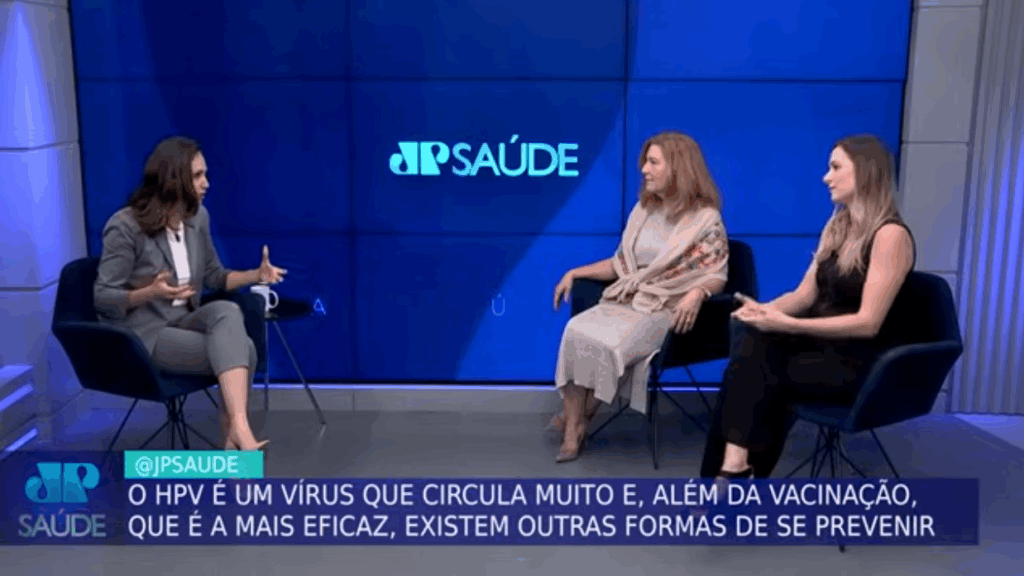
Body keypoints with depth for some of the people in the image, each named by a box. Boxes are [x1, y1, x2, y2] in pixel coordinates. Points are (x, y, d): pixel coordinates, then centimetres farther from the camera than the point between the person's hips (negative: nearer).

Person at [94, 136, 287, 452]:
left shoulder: (198, 216, 2)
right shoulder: (125, 226, -15)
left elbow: (214, 275, 15)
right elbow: (103, 299, -11)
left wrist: (257, 275, -4)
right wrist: (151, 292, -30)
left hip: (185, 320, 5)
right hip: (143, 334, -5)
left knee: (227, 311, -31)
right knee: (241, 348, -27)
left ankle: (236, 429, -34)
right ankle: (236, 433, -19)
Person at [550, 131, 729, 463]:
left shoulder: (705, 218, -5)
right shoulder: (643, 210, 14)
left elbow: (717, 276, -6)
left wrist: (697, 293, -28)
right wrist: (576, 272, 8)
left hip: (668, 310, -5)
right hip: (626, 300, 6)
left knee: (609, 345, -31)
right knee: (576, 331, -25)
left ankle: (578, 418, -7)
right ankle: (572, 432, -26)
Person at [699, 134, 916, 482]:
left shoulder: (891, 235, -14)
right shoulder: (836, 227, 12)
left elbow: (868, 323, -19)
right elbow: (805, 294, 12)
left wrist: (787, 324, -23)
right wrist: (764, 310, -9)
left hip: (861, 363, -7)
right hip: (822, 344, 7)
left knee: (753, 371, -24)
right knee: (749, 337, -21)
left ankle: (735, 467, -12)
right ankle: (734, 466, -23)